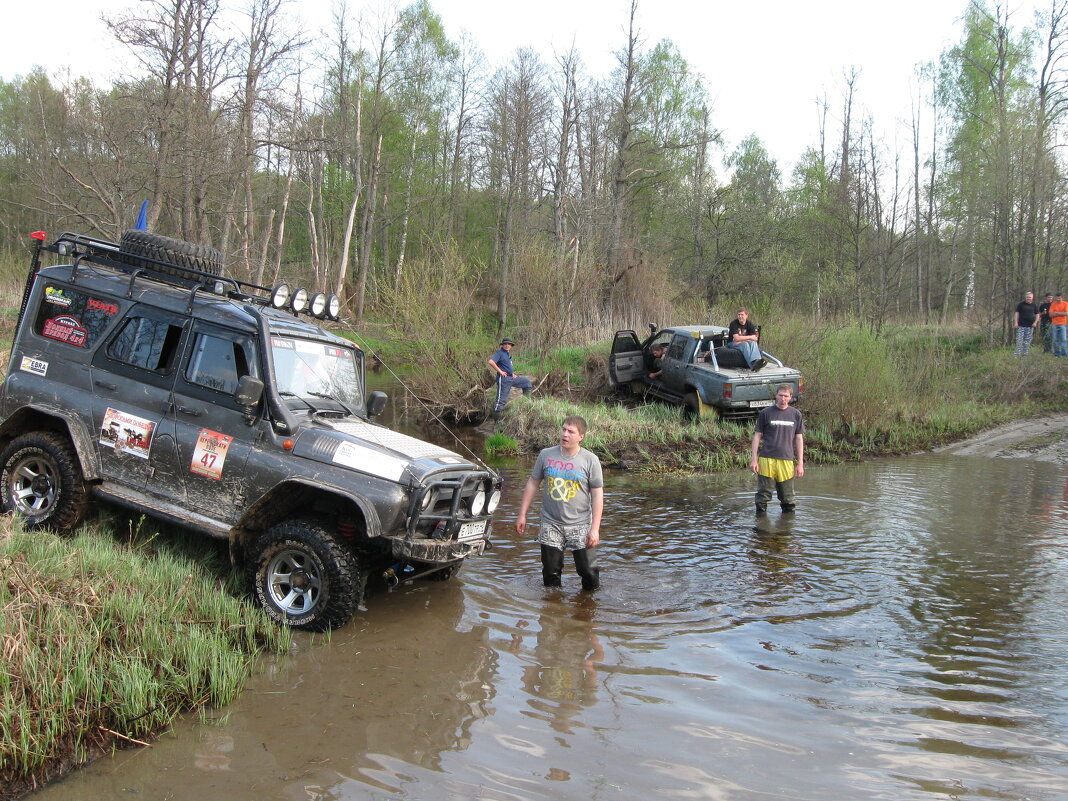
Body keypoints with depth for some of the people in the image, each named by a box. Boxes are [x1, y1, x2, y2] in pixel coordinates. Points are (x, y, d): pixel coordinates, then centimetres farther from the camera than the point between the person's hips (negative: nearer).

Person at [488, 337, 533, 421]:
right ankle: (496, 418, 1)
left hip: (511, 378, 9)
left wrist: (512, 373, 16)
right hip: (504, 379, -9)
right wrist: (500, 371, -21)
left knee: (527, 381, 16)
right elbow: (491, 362, -26)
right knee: (501, 399, -7)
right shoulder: (500, 353, -11)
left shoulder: (508, 354, 16)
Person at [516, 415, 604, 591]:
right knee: (551, 571, 8)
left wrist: (595, 529, -9)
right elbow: (532, 484, 9)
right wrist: (522, 515, 7)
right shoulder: (546, 455, 0)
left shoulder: (590, 460, -5)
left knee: (588, 570, -2)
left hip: (580, 525, -2)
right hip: (550, 525, 2)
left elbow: (597, 495, -4)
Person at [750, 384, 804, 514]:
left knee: (788, 497, 8)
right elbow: (757, 436, 5)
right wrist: (754, 459, -2)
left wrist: (800, 463, 7)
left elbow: (799, 439, 11)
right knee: (763, 495, 2)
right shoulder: (766, 413, 2)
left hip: (787, 460, 2)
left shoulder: (796, 414, 7)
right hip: (766, 460, -1)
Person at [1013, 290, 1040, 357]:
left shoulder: (1034, 305, 9)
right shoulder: (1021, 304, 2)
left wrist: (1035, 322, 1)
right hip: (1021, 326, -3)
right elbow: (1017, 313, 1)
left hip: (1030, 326, 3)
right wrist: (1015, 322, -7)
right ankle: (1017, 354, -3)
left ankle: (1024, 354, 14)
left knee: (1027, 341, 5)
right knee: (1019, 340, -7)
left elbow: (1037, 314, 16)